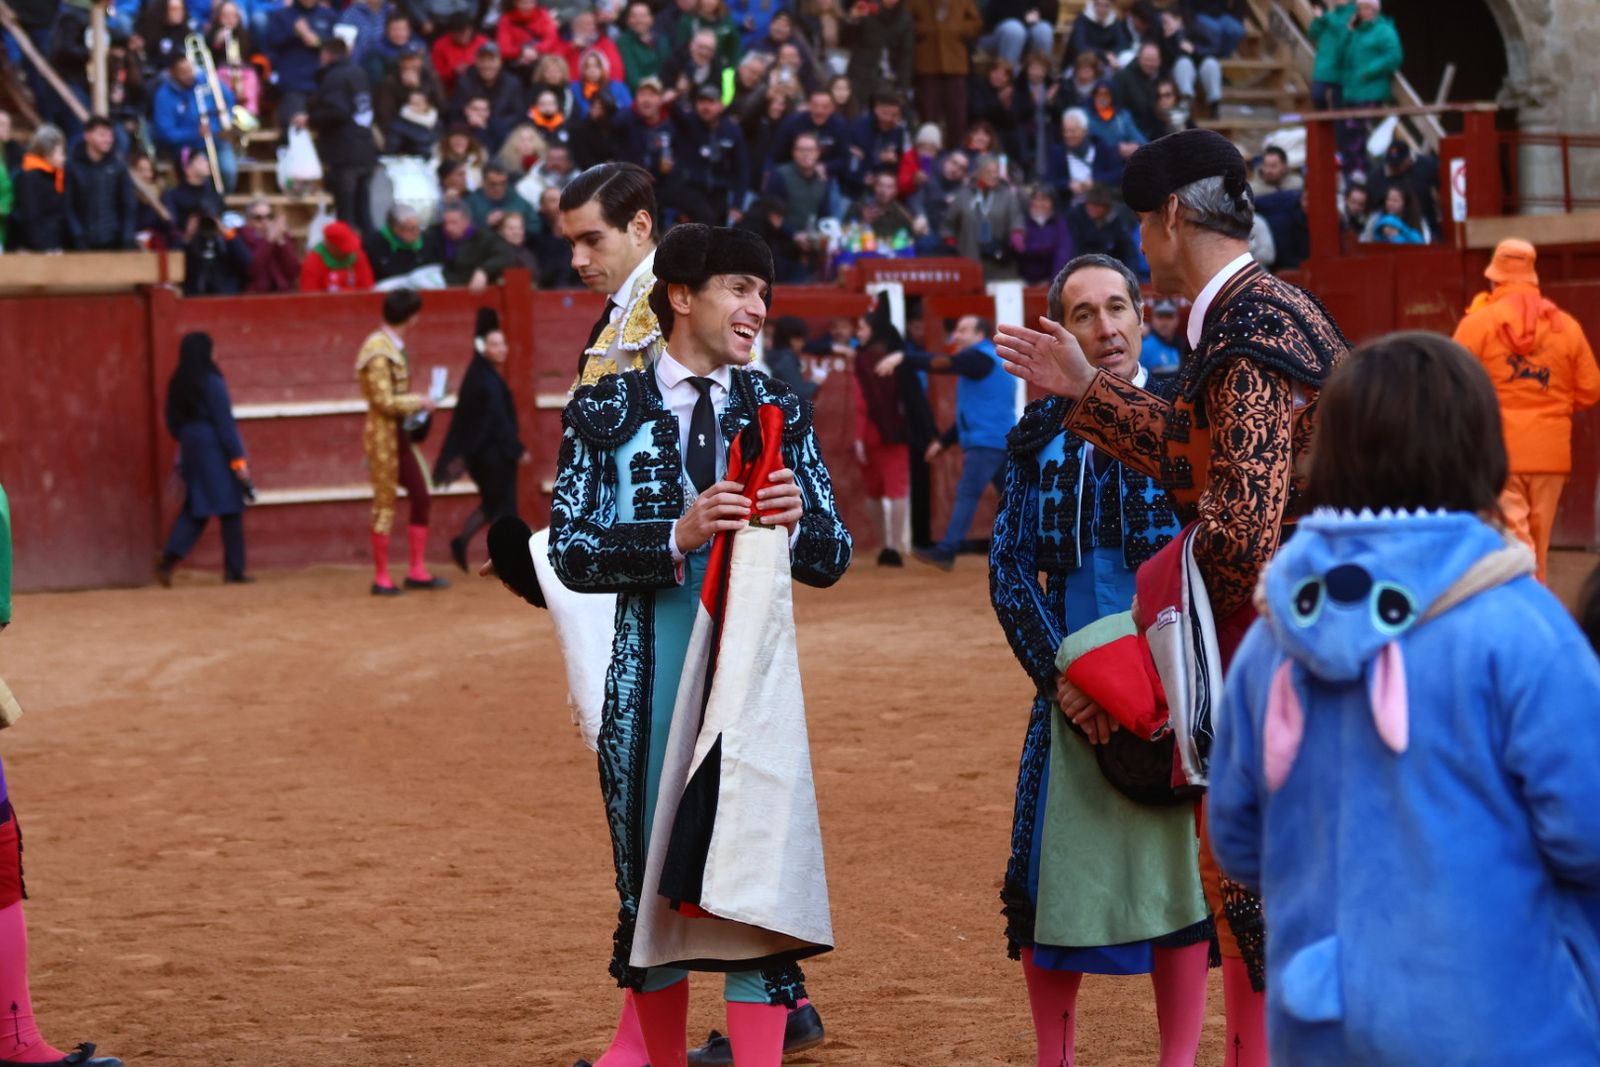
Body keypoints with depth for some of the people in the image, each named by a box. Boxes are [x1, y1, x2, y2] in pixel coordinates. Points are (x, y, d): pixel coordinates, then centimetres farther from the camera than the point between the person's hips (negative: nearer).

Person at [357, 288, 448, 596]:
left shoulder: (394, 346, 10)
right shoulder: (378, 351, -19)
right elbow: (384, 401, -21)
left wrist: (417, 406, 2)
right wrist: (418, 402, -9)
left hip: (401, 434, 9)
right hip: (383, 435, -9)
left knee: (421, 498, 10)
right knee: (385, 505, -1)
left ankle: (417, 571, 16)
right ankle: (381, 578, 7)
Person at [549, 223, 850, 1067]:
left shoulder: (777, 410, 9)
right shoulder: (606, 412, 4)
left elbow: (832, 558, 8)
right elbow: (571, 553, -5)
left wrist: (796, 520, -15)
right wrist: (678, 536, -19)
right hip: (650, 671, 0)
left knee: (755, 883, -8)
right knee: (649, 879, 9)